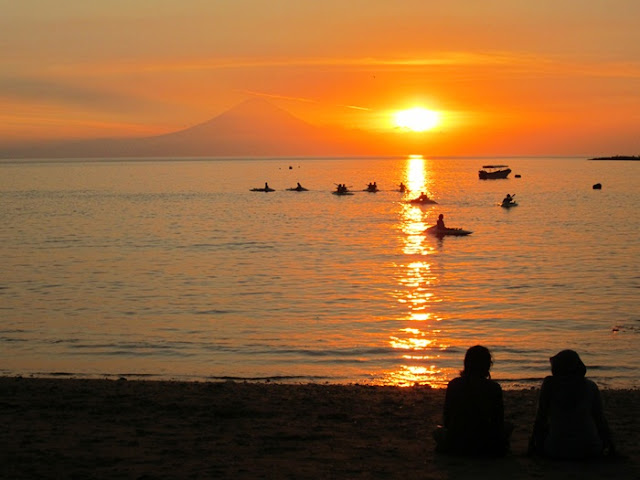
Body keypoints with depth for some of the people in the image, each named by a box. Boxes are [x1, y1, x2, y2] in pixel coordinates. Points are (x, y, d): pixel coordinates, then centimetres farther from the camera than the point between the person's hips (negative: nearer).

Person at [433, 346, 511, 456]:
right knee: (508, 428, 30)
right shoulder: (494, 387, -9)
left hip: (454, 446, -1)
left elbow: (447, 420, 1)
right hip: (486, 447, 1)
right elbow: (499, 422, -1)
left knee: (439, 430, 32)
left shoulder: (453, 384, -5)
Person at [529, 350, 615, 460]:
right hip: (589, 449, 2)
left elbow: (541, 416, -1)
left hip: (557, 450, -1)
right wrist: (608, 444, 20)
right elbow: (600, 418, 5)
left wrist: (533, 444, 12)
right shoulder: (591, 386, 0)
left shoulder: (549, 384, -6)